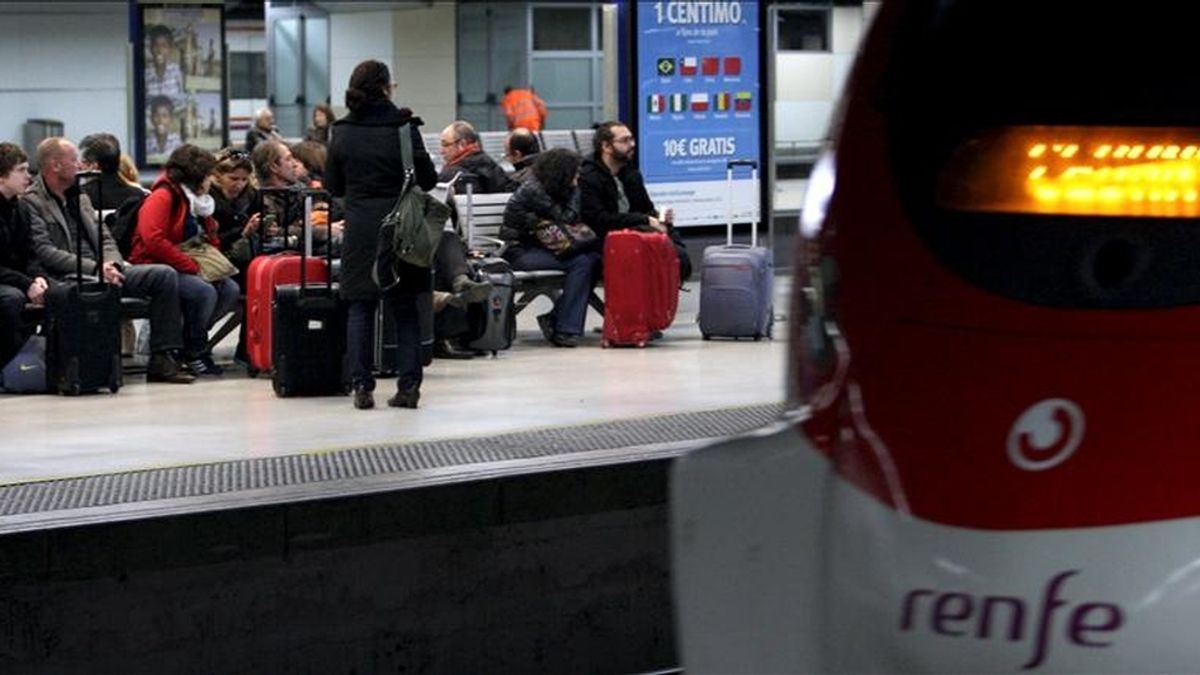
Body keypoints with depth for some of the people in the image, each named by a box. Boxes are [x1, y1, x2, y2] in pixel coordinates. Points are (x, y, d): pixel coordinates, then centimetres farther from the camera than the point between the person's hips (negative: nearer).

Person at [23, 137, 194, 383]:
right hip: (66, 278, -8)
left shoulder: (80, 197, 25)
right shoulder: (30, 202, -2)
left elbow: (105, 237, 21)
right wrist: (94, 268, -19)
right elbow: (44, 252, -13)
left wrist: (111, 264, -3)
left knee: (165, 275, -9)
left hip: (102, 271, 8)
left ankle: (163, 358, -12)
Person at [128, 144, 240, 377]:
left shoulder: (197, 200, 17)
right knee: (204, 292, -30)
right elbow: (153, 240, -25)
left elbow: (211, 241, 26)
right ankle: (193, 353, -13)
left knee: (230, 290, -11)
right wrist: (193, 267, -22)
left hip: (188, 270, 9)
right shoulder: (162, 197, -11)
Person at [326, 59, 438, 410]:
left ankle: (362, 386, 0)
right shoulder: (403, 128, -7)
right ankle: (408, 384, 2)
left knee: (360, 308, 7)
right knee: (405, 308, 7)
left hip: (359, 230, 1)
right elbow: (427, 179, -2)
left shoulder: (342, 133, 0)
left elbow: (334, 186, 8)